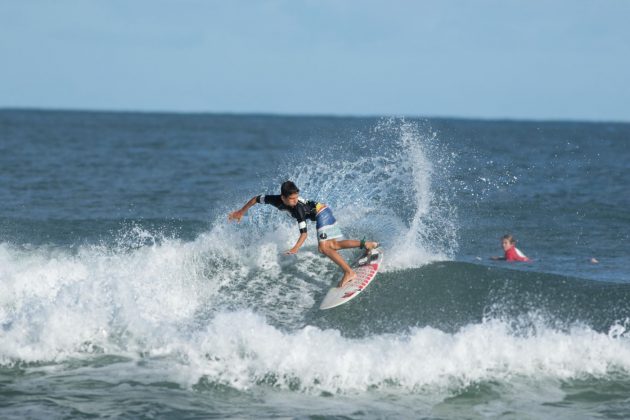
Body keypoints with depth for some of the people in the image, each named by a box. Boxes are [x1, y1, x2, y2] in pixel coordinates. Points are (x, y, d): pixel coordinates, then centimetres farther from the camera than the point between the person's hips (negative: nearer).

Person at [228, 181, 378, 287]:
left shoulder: (298, 208, -35)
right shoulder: (276, 200, -17)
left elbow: (304, 233, -35)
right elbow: (256, 199, -1)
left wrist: (295, 248, -46)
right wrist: (241, 212, 3)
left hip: (322, 213, -8)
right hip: (322, 215, 8)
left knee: (324, 247, -22)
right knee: (333, 245, 10)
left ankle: (349, 272, -22)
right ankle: (366, 245, 15)